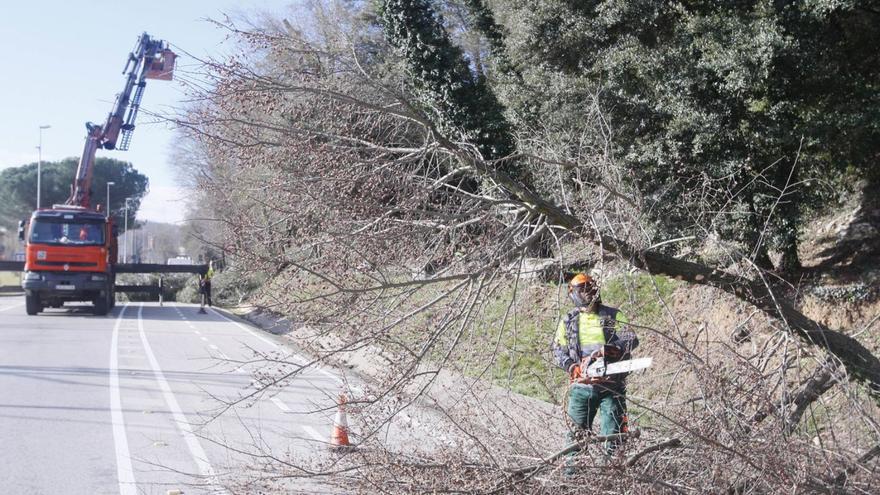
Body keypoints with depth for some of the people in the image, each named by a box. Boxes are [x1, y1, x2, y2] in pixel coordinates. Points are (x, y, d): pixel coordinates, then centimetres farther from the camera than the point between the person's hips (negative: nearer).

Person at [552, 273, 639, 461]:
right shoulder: (568, 321, 12)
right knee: (578, 433, 4)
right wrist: (571, 366, -11)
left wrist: (607, 350, -23)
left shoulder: (613, 316, 6)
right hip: (582, 386, 2)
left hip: (610, 386, -2)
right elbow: (558, 349, 9)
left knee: (612, 433, -2)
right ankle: (573, 470, 9)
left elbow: (632, 339, -6)